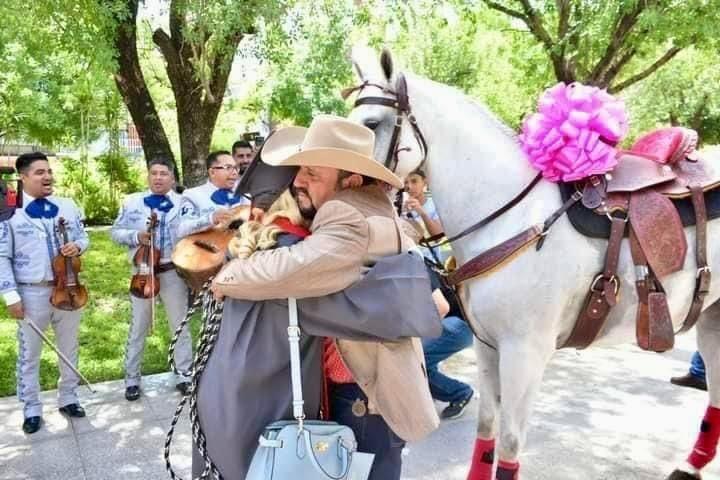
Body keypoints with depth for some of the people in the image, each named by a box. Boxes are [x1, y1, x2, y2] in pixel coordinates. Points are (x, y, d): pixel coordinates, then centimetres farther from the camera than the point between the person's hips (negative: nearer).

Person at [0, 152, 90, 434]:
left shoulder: (68, 206, 2)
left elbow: (83, 236, 12)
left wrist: (78, 246, -12)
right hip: (31, 293, -3)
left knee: (69, 348, 15)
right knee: (29, 354, 9)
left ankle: (68, 398, 32)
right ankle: (32, 410, 24)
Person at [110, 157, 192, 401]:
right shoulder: (131, 202, 5)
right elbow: (115, 232, 7)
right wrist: (135, 236, -12)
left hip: (173, 271, 0)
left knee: (180, 324, 8)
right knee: (138, 327, 9)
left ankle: (184, 375, 21)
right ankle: (132, 379, 22)